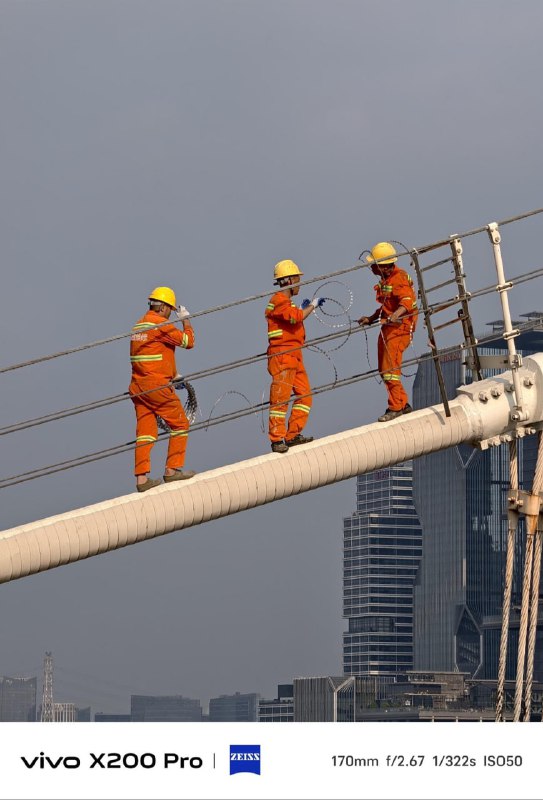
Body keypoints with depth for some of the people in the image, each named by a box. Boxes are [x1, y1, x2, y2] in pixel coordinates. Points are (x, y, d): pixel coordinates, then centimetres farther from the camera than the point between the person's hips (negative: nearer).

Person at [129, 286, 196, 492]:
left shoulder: (139, 325, 16)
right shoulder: (160, 324, -12)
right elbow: (188, 341, -7)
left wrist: (173, 374, 29)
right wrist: (186, 320, 9)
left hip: (137, 386, 8)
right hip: (156, 386, -8)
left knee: (145, 431, 6)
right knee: (180, 424, 7)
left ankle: (141, 477, 1)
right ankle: (172, 470, 8)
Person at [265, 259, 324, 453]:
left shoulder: (286, 301, 21)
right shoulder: (278, 301, -12)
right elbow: (296, 317, -26)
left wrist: (304, 309, 22)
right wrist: (312, 305, -13)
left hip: (294, 356, 11)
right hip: (282, 354, -11)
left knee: (304, 394, 10)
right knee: (280, 397, -9)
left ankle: (293, 435, 14)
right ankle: (277, 440, -6)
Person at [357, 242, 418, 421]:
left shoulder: (399, 278, -16)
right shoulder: (385, 280, 16)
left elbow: (408, 300, -30)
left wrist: (397, 314, -47)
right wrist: (371, 319, 27)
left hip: (400, 326, -11)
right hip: (388, 326, 11)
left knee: (390, 368, -13)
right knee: (384, 368, 12)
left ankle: (396, 407, -8)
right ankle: (403, 404, 21)